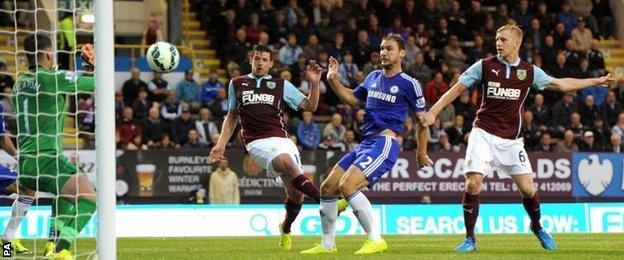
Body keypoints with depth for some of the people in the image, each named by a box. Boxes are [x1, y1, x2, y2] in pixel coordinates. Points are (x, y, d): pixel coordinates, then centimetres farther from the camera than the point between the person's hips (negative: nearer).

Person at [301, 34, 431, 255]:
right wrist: (333, 80, 16)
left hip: (384, 143, -8)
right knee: (327, 188, 4)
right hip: (365, 143, 8)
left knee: (347, 185, -26)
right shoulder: (374, 77, 16)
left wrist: (421, 152, 5)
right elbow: (353, 99, 29)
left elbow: (422, 119, 2)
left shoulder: (409, 84, -4)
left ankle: (376, 240, -20)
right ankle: (327, 245, 16)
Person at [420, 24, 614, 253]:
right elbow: (458, 89, 3)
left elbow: (562, 85, 14)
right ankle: (470, 238, -5)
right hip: (484, 133, -1)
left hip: (511, 139, 2)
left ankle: (537, 226, 27)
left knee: (527, 188, -4)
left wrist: (596, 81, 15)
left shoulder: (529, 71, 4)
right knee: (473, 181, -18)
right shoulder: (484, 66, 0)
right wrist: (433, 112, -4)